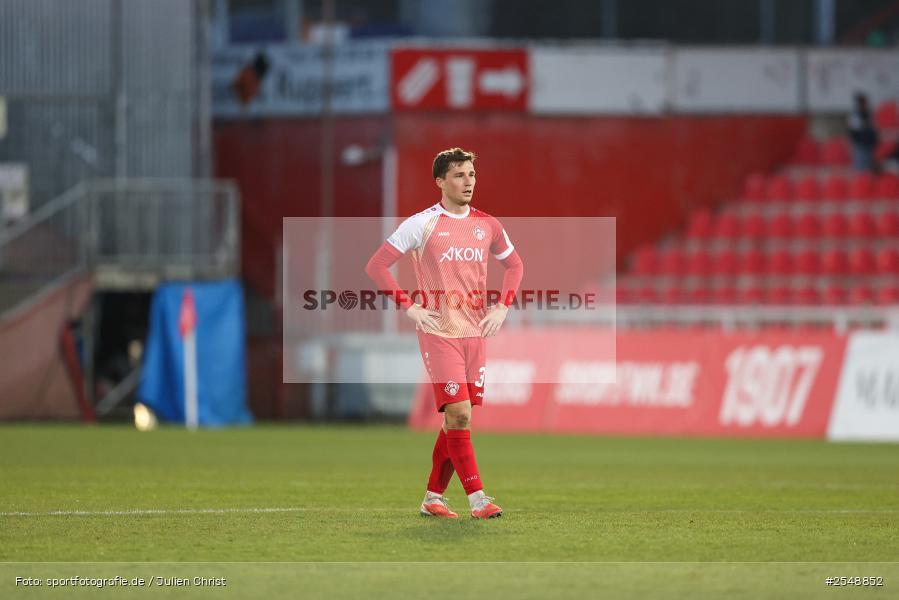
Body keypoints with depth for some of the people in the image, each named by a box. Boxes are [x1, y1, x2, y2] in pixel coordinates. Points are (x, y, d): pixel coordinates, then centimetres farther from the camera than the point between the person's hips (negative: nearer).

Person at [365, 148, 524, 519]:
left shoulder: (486, 225, 9)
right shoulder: (422, 224, -5)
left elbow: (514, 265, 24)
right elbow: (376, 266, -3)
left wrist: (502, 307, 9)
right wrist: (409, 306, -10)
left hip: (475, 332, 5)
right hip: (438, 332, -5)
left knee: (458, 420, 7)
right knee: (458, 414, -13)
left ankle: (433, 498, 18)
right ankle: (477, 499, -11)